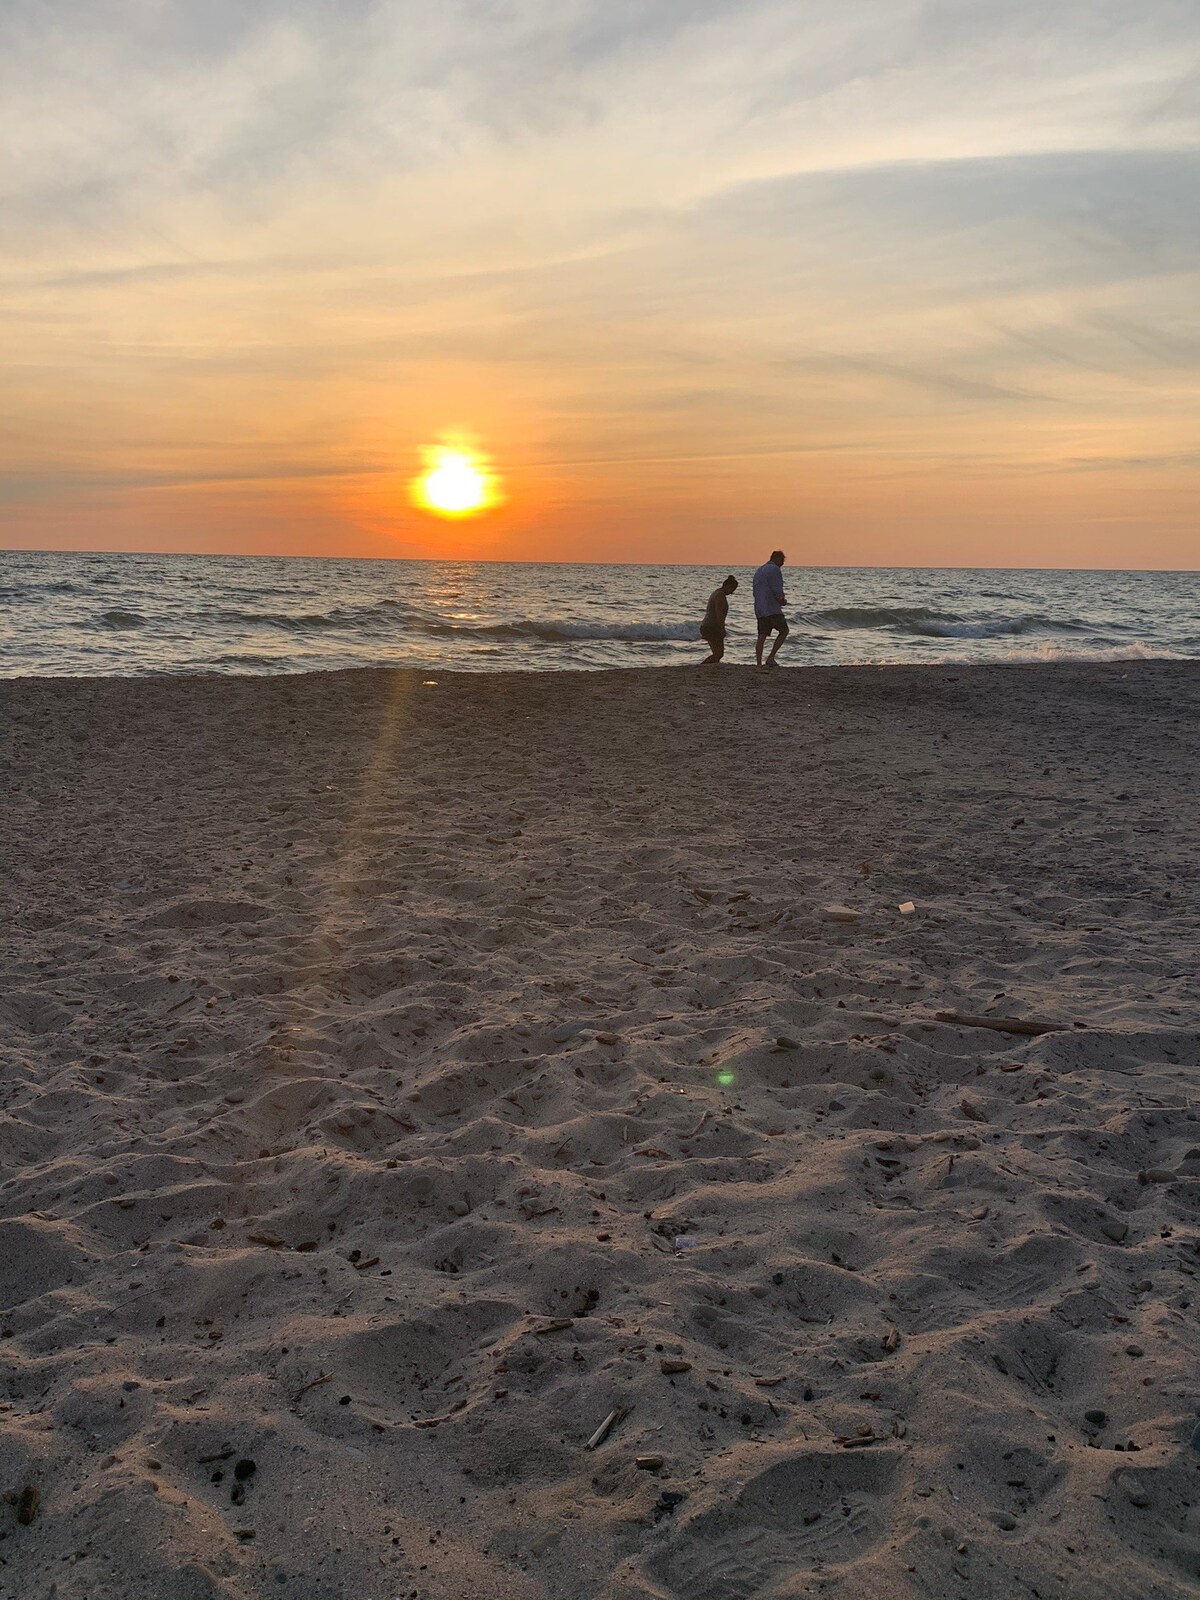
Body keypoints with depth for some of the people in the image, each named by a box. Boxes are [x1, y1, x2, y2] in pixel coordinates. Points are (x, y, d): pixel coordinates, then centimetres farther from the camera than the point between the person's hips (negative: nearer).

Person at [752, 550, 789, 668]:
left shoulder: (759, 571, 20)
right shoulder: (774, 569, -9)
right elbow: (777, 590, -16)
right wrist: (782, 600, 5)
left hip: (759, 609, 8)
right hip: (772, 609, -8)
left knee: (761, 637, 5)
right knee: (784, 630, 4)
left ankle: (759, 664, 0)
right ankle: (771, 657, -4)